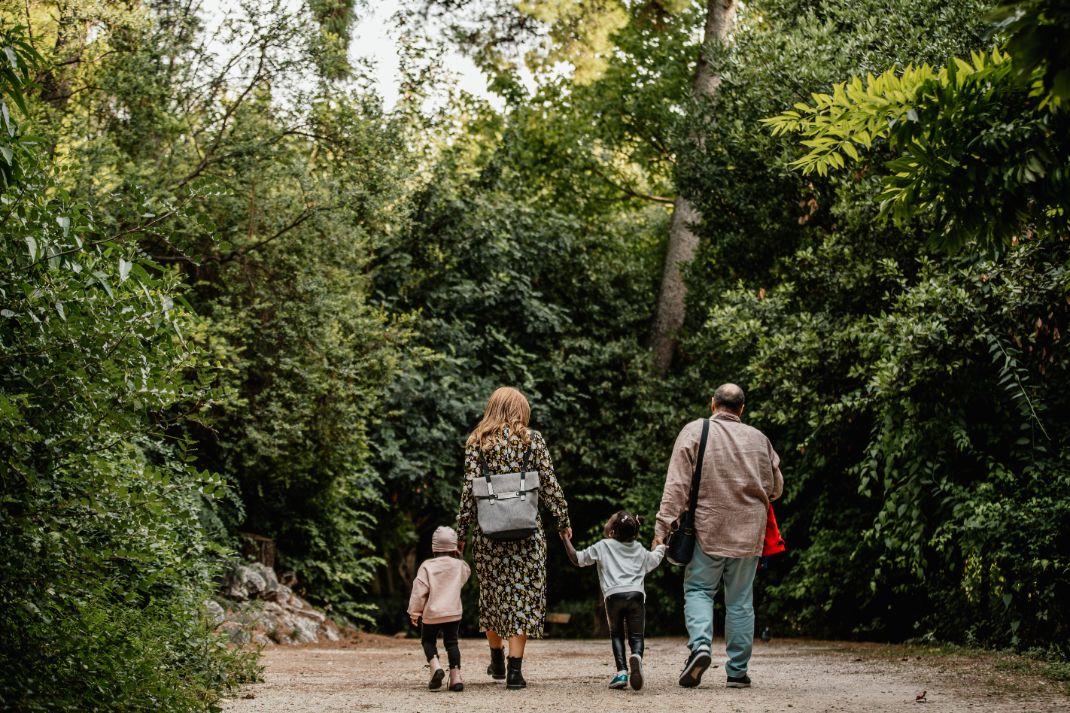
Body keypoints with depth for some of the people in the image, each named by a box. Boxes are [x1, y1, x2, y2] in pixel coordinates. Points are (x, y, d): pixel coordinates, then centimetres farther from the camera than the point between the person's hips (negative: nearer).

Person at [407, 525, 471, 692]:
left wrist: (414, 612, 0)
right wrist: (458, 557, 33)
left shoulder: (427, 566, -6)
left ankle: (435, 666, -10)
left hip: (431, 614, -2)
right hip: (453, 613, 2)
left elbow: (419, 591, -8)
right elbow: (467, 572, 28)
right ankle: (456, 675, 0)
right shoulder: (460, 566, 3)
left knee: (428, 641, 15)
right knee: (451, 642, 11)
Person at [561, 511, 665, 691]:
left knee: (616, 634, 14)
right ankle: (637, 656, -30)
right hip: (636, 594, 2)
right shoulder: (640, 550, 24)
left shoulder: (602, 546, 12)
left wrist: (566, 539, 29)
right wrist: (660, 548, 66)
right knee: (636, 635, 5)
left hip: (614, 595, -2)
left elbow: (577, 559, 17)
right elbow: (654, 561, 44)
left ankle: (621, 671, -4)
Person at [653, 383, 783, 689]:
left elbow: (677, 485, -8)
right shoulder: (759, 438, 6)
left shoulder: (694, 432, -3)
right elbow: (776, 487, 15)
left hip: (708, 529, -2)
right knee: (740, 600, 9)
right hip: (749, 534, 2)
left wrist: (663, 527, -7)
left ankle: (700, 644, -17)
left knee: (698, 590, 8)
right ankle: (738, 671, 9)